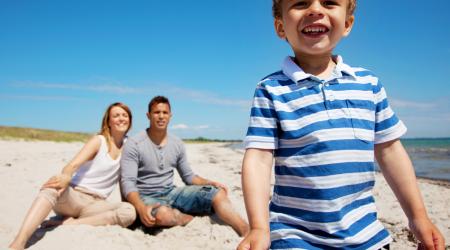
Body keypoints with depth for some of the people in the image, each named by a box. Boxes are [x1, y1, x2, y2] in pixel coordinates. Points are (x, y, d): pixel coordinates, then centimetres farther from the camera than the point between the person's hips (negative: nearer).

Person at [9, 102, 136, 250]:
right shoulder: (99, 141, -4)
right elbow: (73, 164, -20)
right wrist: (66, 177, -43)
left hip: (94, 204, 3)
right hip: (73, 196, -3)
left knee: (129, 211, -29)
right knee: (52, 188, -37)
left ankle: (70, 224, -27)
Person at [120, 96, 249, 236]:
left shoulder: (177, 144, 7)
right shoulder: (134, 144, -9)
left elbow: (188, 176, 14)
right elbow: (128, 182, -16)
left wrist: (209, 183, -6)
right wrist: (141, 208, -35)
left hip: (172, 192, 5)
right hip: (146, 196, -5)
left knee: (218, 193, -15)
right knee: (163, 214, -41)